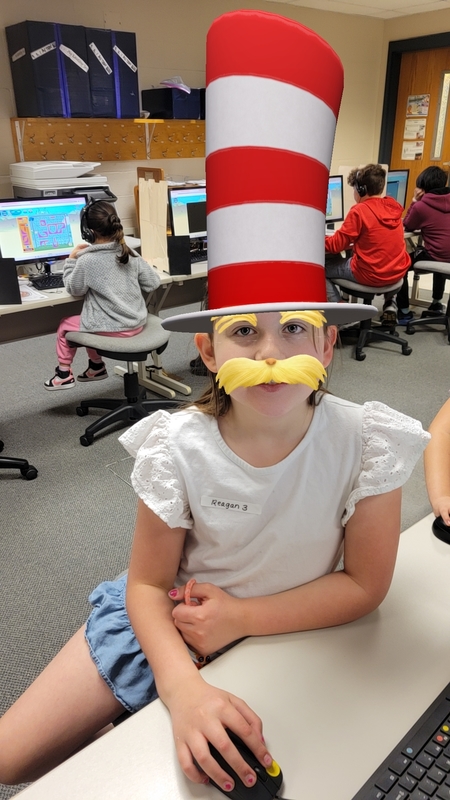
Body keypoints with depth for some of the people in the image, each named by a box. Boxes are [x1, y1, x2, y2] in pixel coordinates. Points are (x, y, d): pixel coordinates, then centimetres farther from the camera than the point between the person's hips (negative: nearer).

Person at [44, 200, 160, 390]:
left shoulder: (87, 261, -16)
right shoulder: (129, 253, -1)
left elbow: (74, 289, -2)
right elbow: (153, 282, 4)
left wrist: (72, 259, 6)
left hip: (110, 329, -6)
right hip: (136, 323, 6)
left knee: (64, 326, 20)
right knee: (86, 319, 32)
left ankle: (64, 375, 30)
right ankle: (96, 366, 42)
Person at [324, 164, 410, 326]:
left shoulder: (359, 211, -15)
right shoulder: (393, 208, 6)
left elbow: (336, 245, -8)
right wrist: (355, 244, 24)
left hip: (371, 275, -6)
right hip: (397, 271, 7)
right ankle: (388, 305, 28)